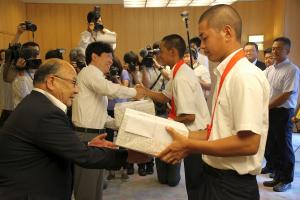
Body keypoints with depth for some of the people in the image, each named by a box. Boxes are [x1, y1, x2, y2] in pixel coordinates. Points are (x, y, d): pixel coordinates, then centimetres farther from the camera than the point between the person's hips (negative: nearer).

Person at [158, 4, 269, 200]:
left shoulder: (246, 75, -20)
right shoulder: (226, 73, 6)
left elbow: (248, 143, -24)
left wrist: (190, 146, -20)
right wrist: (185, 137, 5)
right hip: (214, 175, 8)